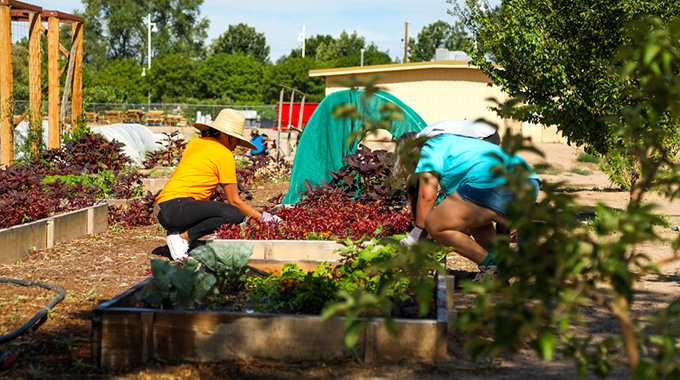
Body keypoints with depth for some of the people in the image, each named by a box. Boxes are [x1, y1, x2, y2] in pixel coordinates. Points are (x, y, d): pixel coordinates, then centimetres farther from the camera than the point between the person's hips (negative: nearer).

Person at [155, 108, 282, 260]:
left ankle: (177, 231, 2)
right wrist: (262, 218, 9)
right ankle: (182, 237, -16)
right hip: (176, 207, -9)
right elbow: (234, 201, -1)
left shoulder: (195, 143, 20)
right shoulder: (225, 155, -3)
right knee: (234, 215, -22)